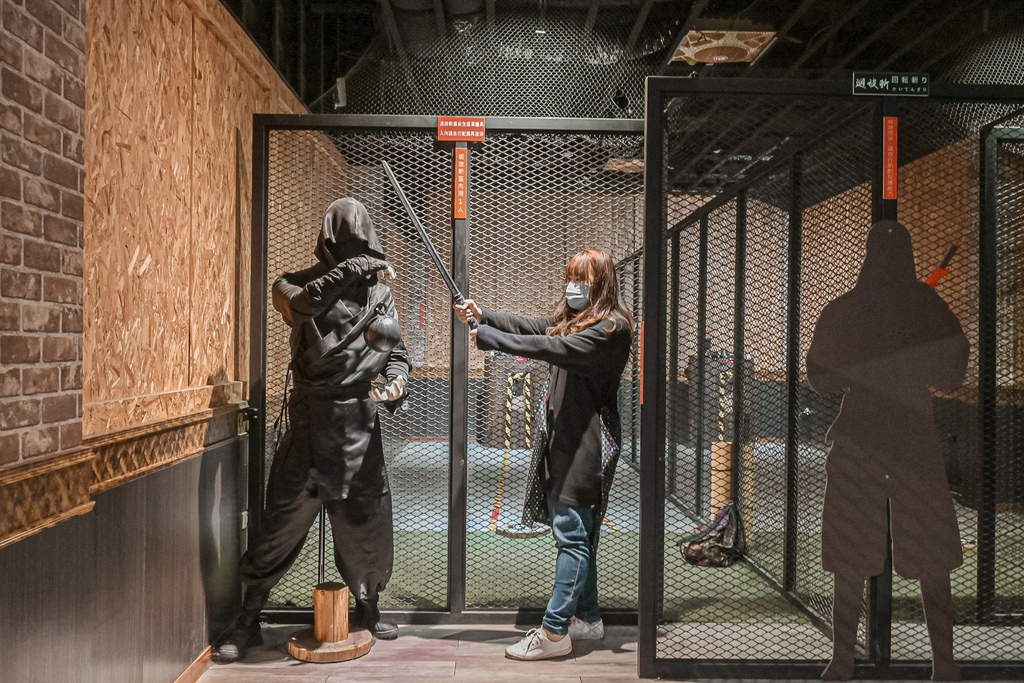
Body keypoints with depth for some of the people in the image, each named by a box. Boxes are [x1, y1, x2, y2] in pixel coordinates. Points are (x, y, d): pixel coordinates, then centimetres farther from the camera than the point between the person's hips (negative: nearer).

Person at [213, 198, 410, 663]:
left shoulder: (379, 293, 8)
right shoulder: (295, 285, 2)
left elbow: (396, 354, 8)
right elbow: (300, 305, -22)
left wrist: (395, 382, -13)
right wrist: (352, 269, -25)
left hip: (361, 427, 2)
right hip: (310, 422, -2)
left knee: (366, 522, 8)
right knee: (284, 519, 0)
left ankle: (368, 609, 31)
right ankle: (247, 621, 17)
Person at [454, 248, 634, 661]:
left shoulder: (612, 327, -13)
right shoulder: (569, 319, 17)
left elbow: (556, 349, -23)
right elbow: (530, 328, 13)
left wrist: (490, 338, -22)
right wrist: (482, 315, 0)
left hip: (587, 445, -9)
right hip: (564, 440, 9)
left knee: (572, 535, -6)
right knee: (577, 533, 15)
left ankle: (555, 632, -1)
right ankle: (587, 618, 27)